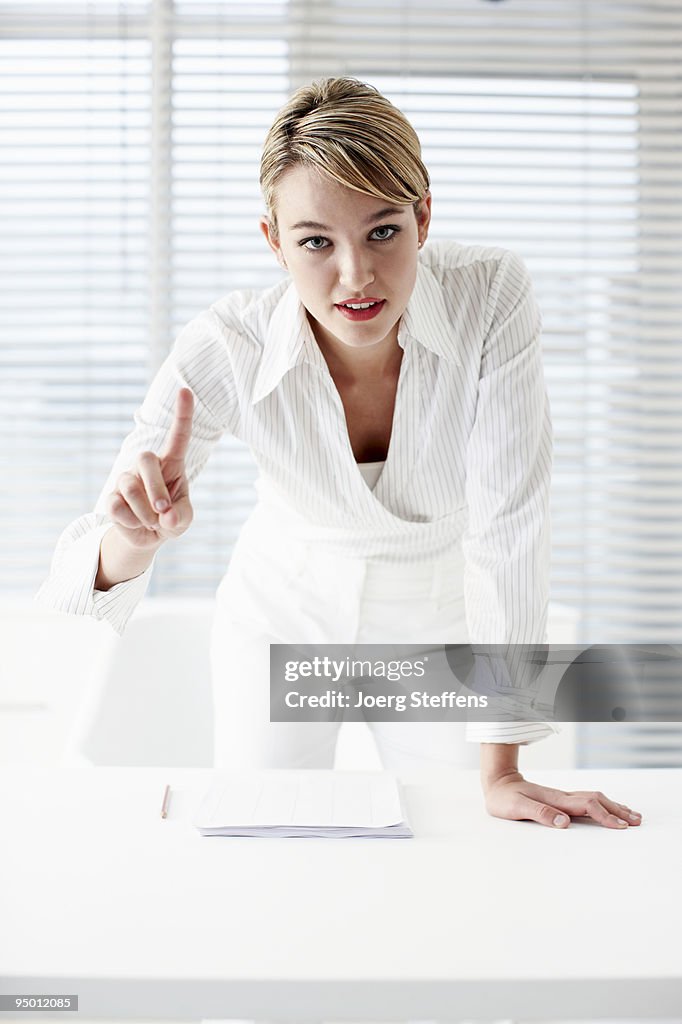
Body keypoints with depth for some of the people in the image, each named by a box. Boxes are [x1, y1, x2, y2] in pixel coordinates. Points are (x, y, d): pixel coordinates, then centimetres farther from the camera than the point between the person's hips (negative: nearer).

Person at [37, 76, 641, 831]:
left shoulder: (491, 298, -29)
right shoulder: (225, 351, -28)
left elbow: (511, 526, -26)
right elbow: (82, 583, -25)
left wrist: (501, 772, -24)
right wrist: (137, 538, -50)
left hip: (437, 628, 0)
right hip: (281, 624, 0)